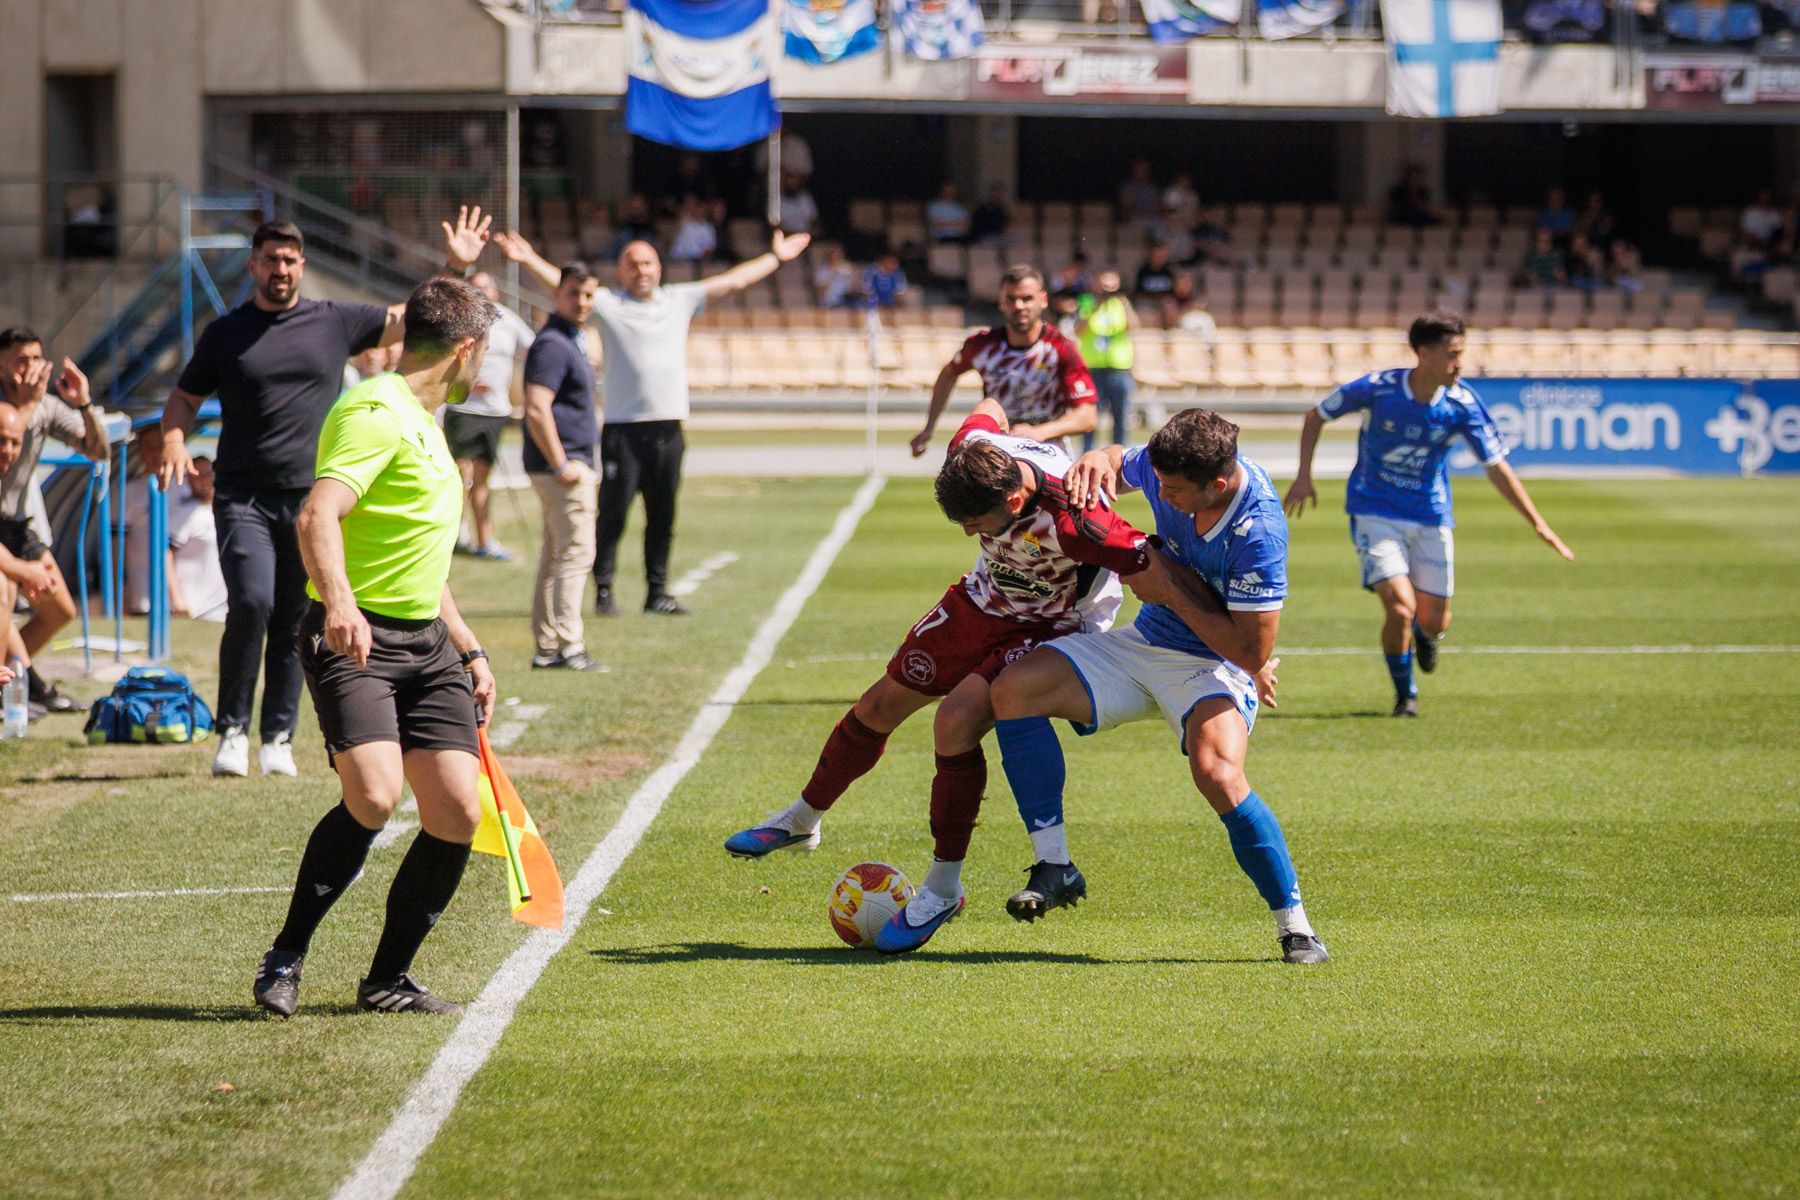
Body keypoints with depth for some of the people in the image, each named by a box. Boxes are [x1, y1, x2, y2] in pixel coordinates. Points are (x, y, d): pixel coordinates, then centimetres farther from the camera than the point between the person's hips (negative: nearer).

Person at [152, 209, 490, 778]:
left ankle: (278, 737, 15)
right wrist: (173, 440, -5)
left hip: (311, 499, 2)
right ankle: (233, 730, -5)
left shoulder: (335, 322, 8)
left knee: (295, 623, 3)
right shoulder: (226, 333, 7)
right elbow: (185, 396, 14)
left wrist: (456, 267, 2)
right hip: (243, 497, -2)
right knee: (252, 603, -18)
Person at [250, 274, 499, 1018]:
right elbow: (317, 516, -27)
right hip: (356, 640, -9)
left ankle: (388, 980, 11)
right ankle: (286, 958, -8)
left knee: (458, 812, -2)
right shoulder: (376, 414, -12)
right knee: (374, 794, -25)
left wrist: (468, 649, 31)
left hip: (427, 642, 9)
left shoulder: (422, 421, 21)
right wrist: (340, 603, -43)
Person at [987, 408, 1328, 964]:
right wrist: (1096, 460, -12)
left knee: (1217, 774, -35)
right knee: (1013, 689, -10)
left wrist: (1170, 590, -22)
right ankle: (1055, 866, -5)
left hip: (1213, 665, -7)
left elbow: (1252, 653, -27)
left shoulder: (1258, 532, -30)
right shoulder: (1166, 464, -12)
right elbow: (1117, 464, 15)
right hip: (1145, 643, 7)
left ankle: (1294, 924, -18)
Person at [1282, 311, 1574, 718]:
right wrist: (1304, 476, -5)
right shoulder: (1377, 389, -18)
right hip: (1375, 513, -3)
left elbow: (1496, 466, -8)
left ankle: (1423, 632, 46)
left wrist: (1537, 523, -14)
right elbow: (1317, 416, -1)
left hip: (1430, 517, 3)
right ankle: (1405, 695, 7)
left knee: (1434, 621, 5)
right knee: (1400, 608, -19)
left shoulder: (1462, 403, -13)